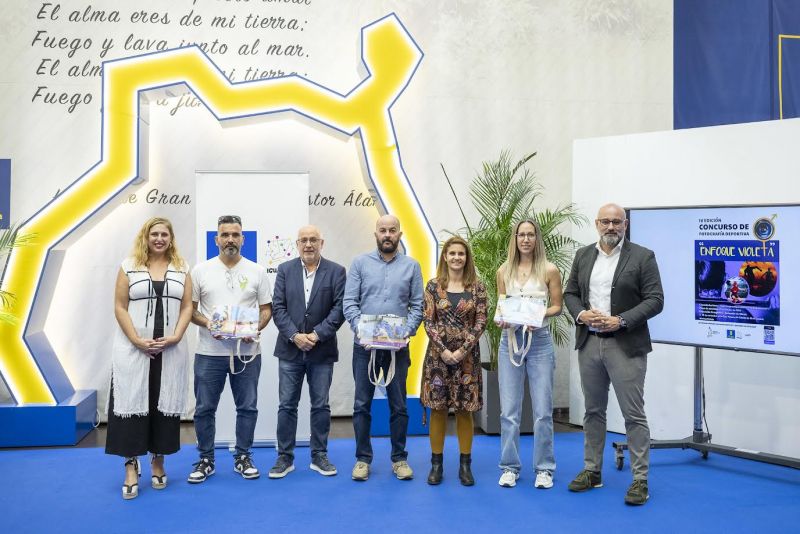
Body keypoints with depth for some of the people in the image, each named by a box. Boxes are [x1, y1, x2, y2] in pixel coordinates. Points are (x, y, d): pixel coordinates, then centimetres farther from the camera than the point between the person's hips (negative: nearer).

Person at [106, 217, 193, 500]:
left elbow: (187, 307, 5)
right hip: (132, 349, -2)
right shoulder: (129, 266, 4)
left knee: (164, 403, 5)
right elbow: (120, 307, -1)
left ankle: (158, 461, 18)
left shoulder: (181, 268, 9)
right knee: (132, 402, -3)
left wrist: (175, 338, -10)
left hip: (171, 350, 2)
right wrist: (138, 341, -12)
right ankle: (131, 466, 4)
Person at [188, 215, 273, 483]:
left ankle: (242, 458, 21)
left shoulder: (256, 271, 4)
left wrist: (255, 329, -11)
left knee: (247, 407, 7)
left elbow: (266, 309, 6)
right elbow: (189, 309, 4)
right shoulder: (201, 270, 2)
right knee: (204, 408, 6)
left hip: (247, 352, 1)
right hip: (209, 353, 0)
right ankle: (206, 460, 19)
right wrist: (207, 324, -14)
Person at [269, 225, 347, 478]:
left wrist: (318, 334, -15)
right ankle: (285, 457, 13)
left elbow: (339, 308, -6)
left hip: (322, 350, -1)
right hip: (290, 350, 1)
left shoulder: (336, 271, 0)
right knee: (287, 405, 5)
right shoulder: (285, 270, 5)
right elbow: (278, 307, -1)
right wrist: (294, 336, -13)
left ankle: (319, 456, 17)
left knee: (320, 405, 7)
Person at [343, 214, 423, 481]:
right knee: (362, 404, 5)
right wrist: (359, 328, -15)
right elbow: (349, 302, -2)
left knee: (398, 405, 7)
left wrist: (407, 331, -12)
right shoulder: (360, 263, 3)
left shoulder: (411, 266, 5)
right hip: (365, 346, 0)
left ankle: (399, 458, 19)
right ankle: (363, 458, 16)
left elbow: (417, 306, 3)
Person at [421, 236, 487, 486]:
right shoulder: (433, 286, 1)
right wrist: (444, 350, -13)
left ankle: (465, 465, 15)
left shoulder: (477, 287, 2)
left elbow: (481, 322, -2)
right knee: (438, 408, 4)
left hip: (467, 355, 0)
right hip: (438, 354, 0)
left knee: (465, 409, 5)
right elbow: (428, 321, -3)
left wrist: (463, 349, -12)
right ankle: (436, 464, 14)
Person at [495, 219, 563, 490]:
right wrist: (502, 320, -9)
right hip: (510, 340, 2)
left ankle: (544, 468, 14)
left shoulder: (549, 270, -1)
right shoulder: (504, 271, 6)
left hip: (539, 341, -2)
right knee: (509, 410, 4)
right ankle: (510, 467, 16)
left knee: (543, 410, 1)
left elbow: (556, 306, 2)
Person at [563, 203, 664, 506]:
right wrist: (581, 314, -8)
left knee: (634, 415, -2)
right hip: (589, 344, 5)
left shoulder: (643, 257, -4)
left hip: (625, 346, -5)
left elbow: (655, 300, -9)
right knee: (593, 411, 14)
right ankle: (592, 471, 25)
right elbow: (570, 293, 13)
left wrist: (621, 321, -18)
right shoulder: (583, 256, 10)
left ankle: (640, 479, 6)